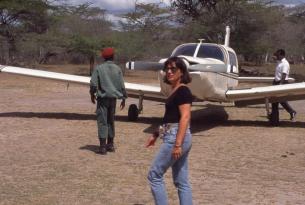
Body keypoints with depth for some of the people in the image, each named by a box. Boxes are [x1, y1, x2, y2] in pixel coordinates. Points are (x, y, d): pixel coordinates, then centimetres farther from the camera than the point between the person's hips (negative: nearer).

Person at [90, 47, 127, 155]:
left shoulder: (99, 68, -7)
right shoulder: (117, 69, 2)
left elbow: (93, 84, -7)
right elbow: (122, 86, 2)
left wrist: (92, 94, 9)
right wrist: (123, 98, 12)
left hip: (103, 98, -3)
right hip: (113, 98, 4)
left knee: (102, 122, -3)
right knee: (111, 121, 16)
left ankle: (103, 146, -9)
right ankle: (110, 144, 22)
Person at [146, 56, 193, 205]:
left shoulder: (183, 91, -13)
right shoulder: (175, 91, 15)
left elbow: (185, 117, -21)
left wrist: (177, 144, -26)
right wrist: (155, 134, 25)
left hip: (177, 137, -10)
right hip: (173, 136, 10)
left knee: (154, 175, -1)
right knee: (181, 182, 10)